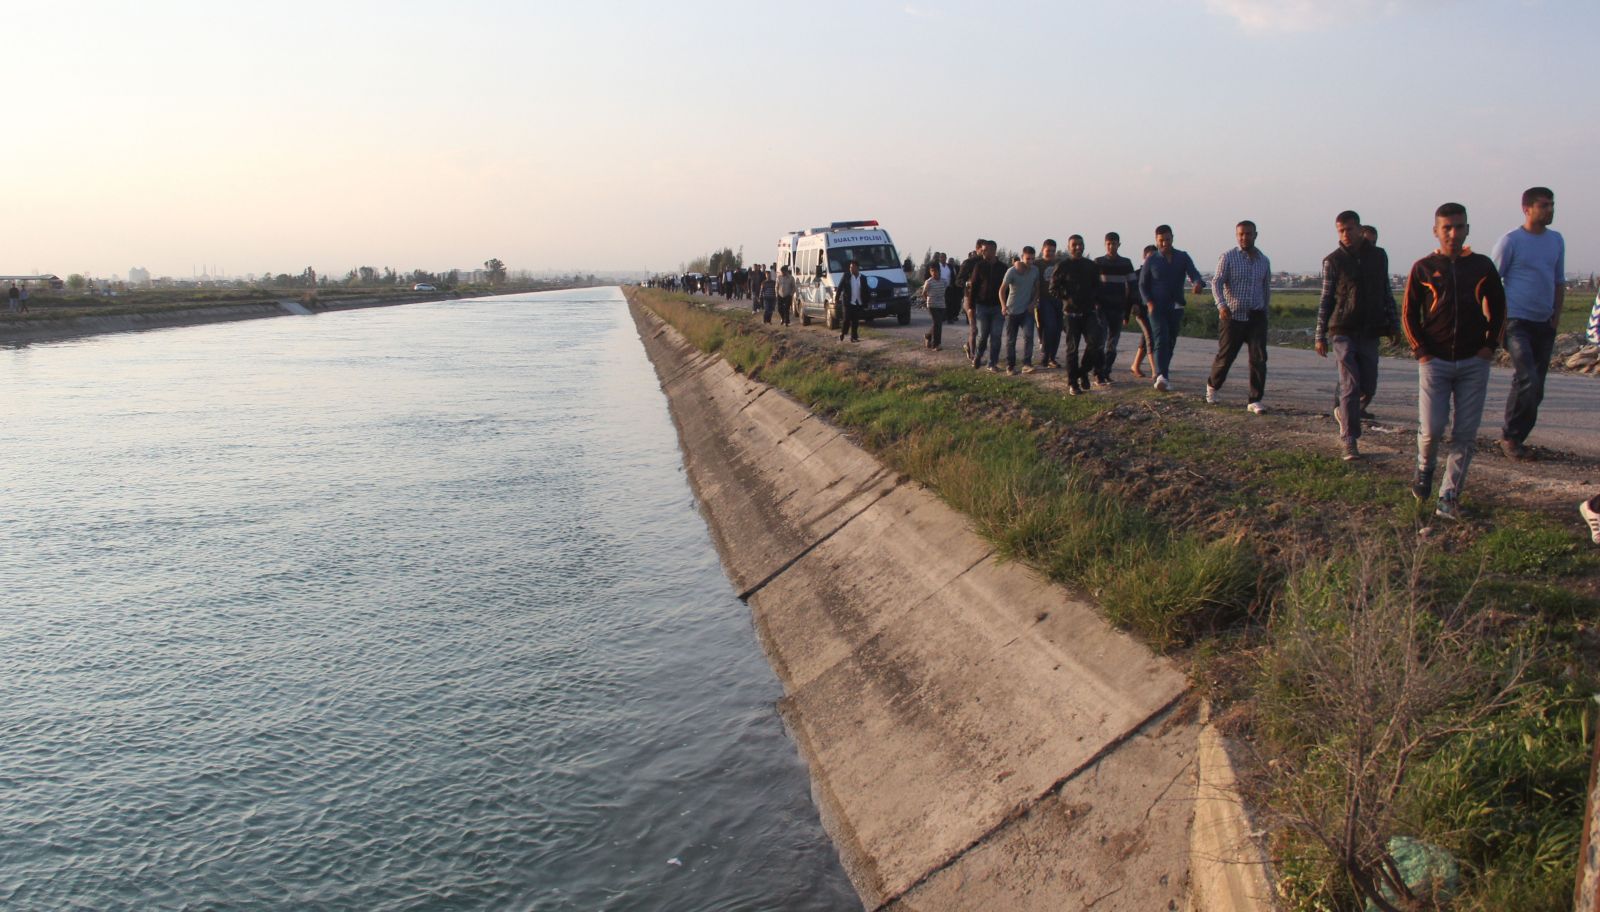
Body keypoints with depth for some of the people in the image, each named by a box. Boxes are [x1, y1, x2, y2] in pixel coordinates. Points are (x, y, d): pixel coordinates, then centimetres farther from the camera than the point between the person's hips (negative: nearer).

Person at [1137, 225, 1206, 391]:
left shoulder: (1183, 257, 5)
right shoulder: (1151, 261, 2)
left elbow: (1193, 273, -10)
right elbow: (1142, 284, 7)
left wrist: (1199, 283, -34)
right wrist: (1149, 302, -10)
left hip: (1175, 308, 3)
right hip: (1157, 308, -3)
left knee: (1171, 343, 8)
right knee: (1161, 340, -19)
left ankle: (1162, 377, 20)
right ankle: (1161, 376, -32)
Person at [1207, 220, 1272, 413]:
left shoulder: (1264, 261, 11)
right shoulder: (1228, 258, -2)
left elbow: (1267, 288, 21)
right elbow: (1217, 281, -12)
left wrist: (1264, 311, 22)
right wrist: (1221, 305, -27)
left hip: (1256, 317, 3)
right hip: (1233, 316, -3)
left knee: (1259, 359, -7)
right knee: (1225, 357, 5)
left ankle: (1254, 401, -3)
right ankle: (1212, 386, 33)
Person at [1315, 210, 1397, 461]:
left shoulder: (1378, 256, 9)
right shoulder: (1333, 261, 1)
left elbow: (1386, 292, 16)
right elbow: (1326, 299, 3)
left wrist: (1392, 324, 12)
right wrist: (1320, 335, -1)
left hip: (1370, 332, 3)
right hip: (1343, 331, -3)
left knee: (1368, 387, 5)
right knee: (1350, 387, -8)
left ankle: (1343, 412, 34)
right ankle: (1350, 441, -3)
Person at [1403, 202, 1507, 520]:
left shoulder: (1482, 266, 6)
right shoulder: (1423, 268, 2)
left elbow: (1498, 307, 13)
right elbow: (1409, 313, 5)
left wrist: (1490, 345, 2)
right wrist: (1421, 350, -5)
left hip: (1474, 363, 2)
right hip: (1435, 362, -1)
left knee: (1466, 434, 0)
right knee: (1431, 428, -8)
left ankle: (1449, 496, 8)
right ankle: (1424, 467, 24)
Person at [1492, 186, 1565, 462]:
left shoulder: (1556, 240, 12)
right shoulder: (1510, 241, -7)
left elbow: (1559, 281, 21)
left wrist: (1557, 313, 10)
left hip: (1545, 325, 7)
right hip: (1517, 322, -7)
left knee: (1536, 388, 7)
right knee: (1527, 380, -19)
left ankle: (1516, 438, 17)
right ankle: (1510, 436, -5)